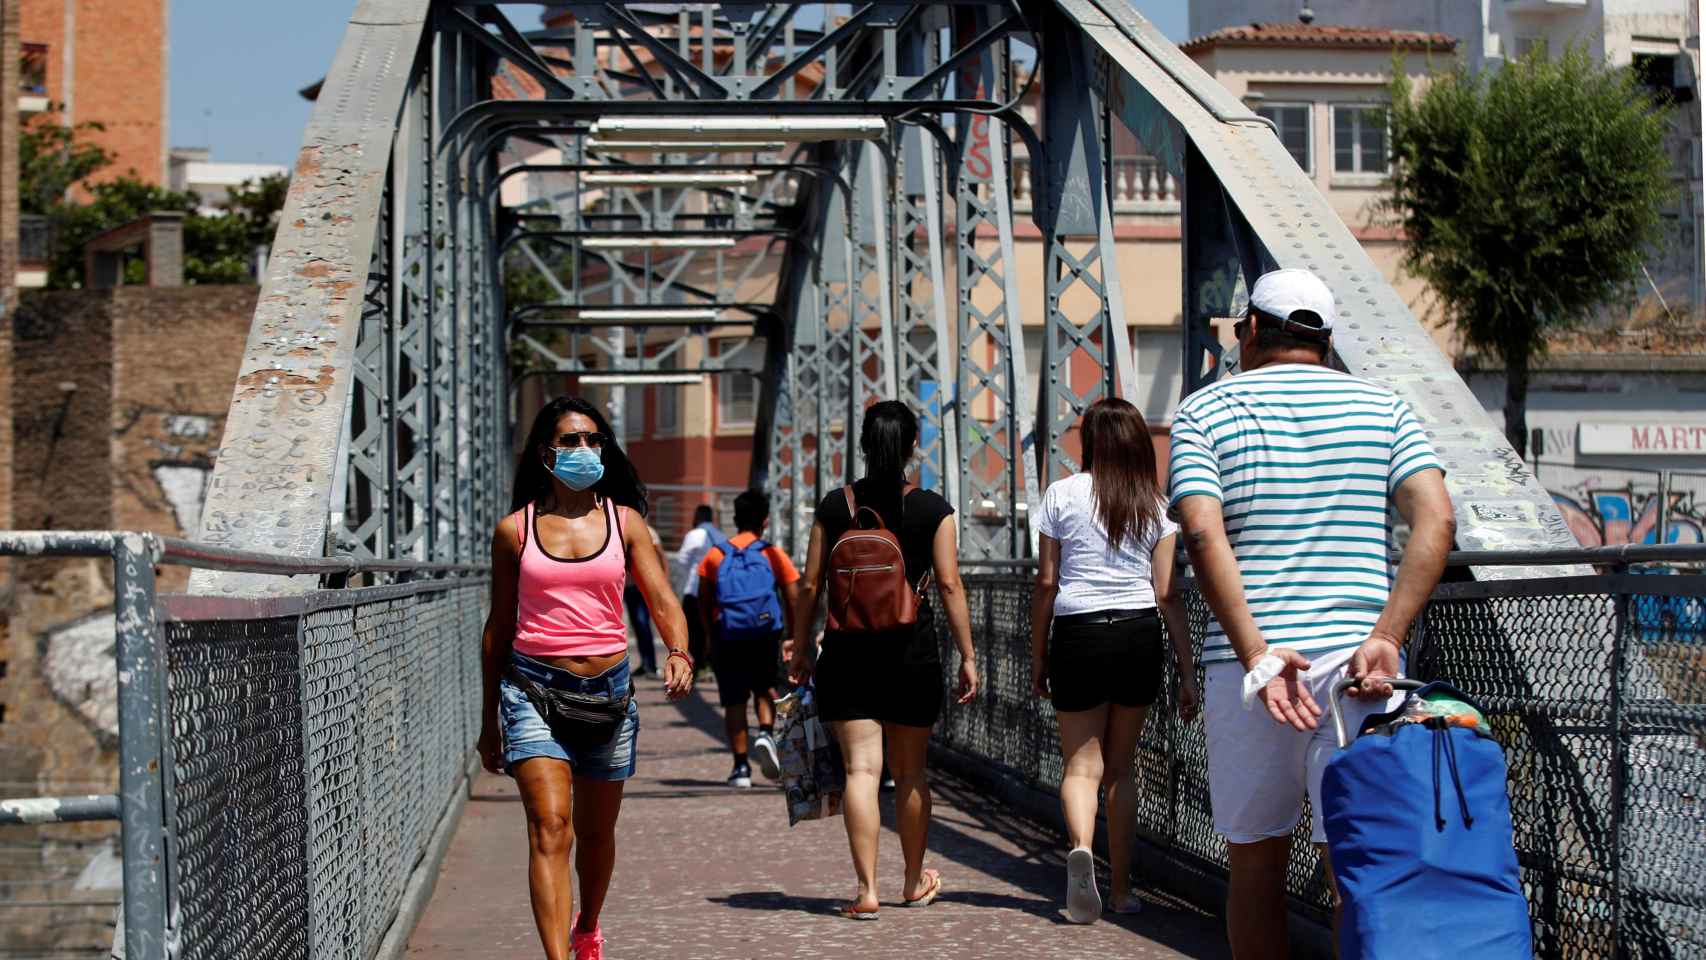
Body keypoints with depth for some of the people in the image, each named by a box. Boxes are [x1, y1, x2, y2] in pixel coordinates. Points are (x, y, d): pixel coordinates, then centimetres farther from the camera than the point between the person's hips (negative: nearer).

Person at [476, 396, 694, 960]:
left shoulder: (625, 522, 6)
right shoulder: (515, 530, 4)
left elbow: (662, 600, -1)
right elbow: (498, 627, 10)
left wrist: (678, 653, -24)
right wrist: (489, 722, 13)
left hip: (607, 690, 2)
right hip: (533, 687, -2)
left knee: (596, 831, 15)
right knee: (550, 826, -17)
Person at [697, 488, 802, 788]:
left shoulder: (715, 554, 5)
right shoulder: (774, 555, 2)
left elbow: (704, 602, 6)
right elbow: (793, 600, -1)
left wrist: (711, 637, 16)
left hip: (727, 637, 1)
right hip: (765, 635, -1)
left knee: (734, 701, 6)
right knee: (765, 688, 19)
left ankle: (740, 766, 5)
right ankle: (766, 732, -8)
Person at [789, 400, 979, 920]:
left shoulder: (834, 506, 1)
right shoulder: (932, 510, -2)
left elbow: (810, 585, 3)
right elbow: (950, 585, -6)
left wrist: (801, 647, 12)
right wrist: (967, 656, -1)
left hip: (847, 648, 0)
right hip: (912, 652, 0)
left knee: (861, 768, -2)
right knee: (910, 772, 13)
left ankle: (866, 889, -10)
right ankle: (914, 882, 27)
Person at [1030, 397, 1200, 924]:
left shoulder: (1063, 494, 0)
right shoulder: (1154, 504, 6)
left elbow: (1046, 583, -1)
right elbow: (1168, 594, 2)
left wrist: (1037, 656, 8)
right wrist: (1187, 672, 4)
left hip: (1079, 636, -2)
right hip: (1140, 637, 2)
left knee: (1082, 763, 2)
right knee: (1120, 767, 14)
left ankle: (1080, 846, -28)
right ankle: (1122, 888, 17)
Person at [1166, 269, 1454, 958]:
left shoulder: (1205, 410, 7)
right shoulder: (1382, 406, 12)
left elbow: (1203, 534, -11)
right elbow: (1436, 520, -4)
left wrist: (1257, 655, -15)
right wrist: (1385, 637, -10)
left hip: (1246, 663, 0)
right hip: (1356, 666, 1)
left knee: (1255, 863, 12)